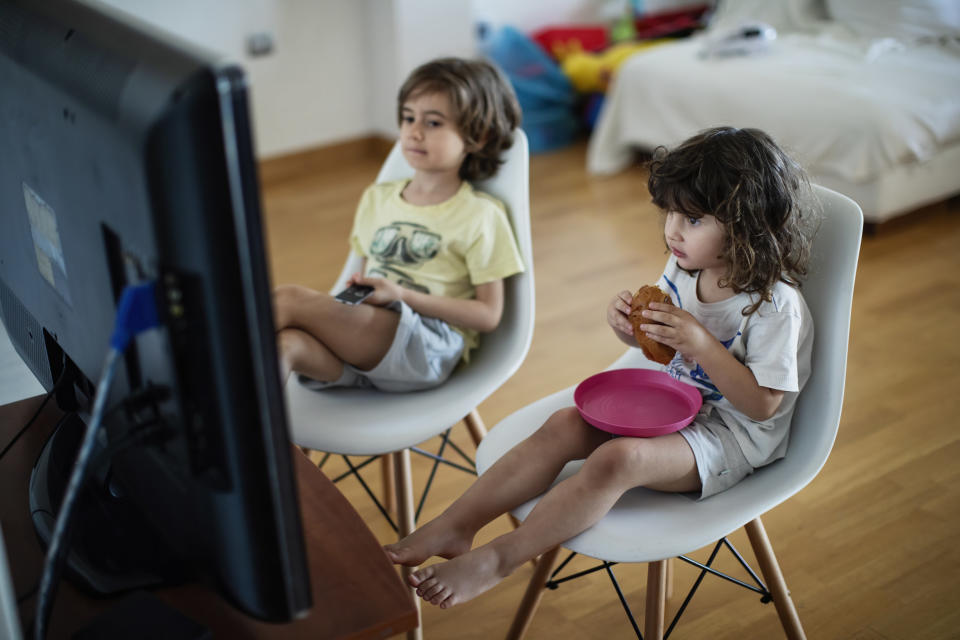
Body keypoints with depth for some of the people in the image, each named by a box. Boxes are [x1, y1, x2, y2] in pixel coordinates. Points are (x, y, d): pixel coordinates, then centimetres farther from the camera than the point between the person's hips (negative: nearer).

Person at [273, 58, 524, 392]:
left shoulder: (479, 215, 5)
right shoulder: (376, 198, 24)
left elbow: (488, 315, 1)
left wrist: (403, 295, -10)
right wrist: (359, 288, 3)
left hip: (428, 345, -5)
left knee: (289, 298, -26)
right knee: (288, 341, -33)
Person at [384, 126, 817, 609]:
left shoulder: (775, 305, -21)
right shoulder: (682, 268, 0)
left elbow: (762, 405, -21)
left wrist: (700, 342, -30)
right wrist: (627, 325, -11)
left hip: (730, 435, -7)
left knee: (618, 458, -32)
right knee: (565, 425, -15)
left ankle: (495, 560, -30)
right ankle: (453, 526, -17)